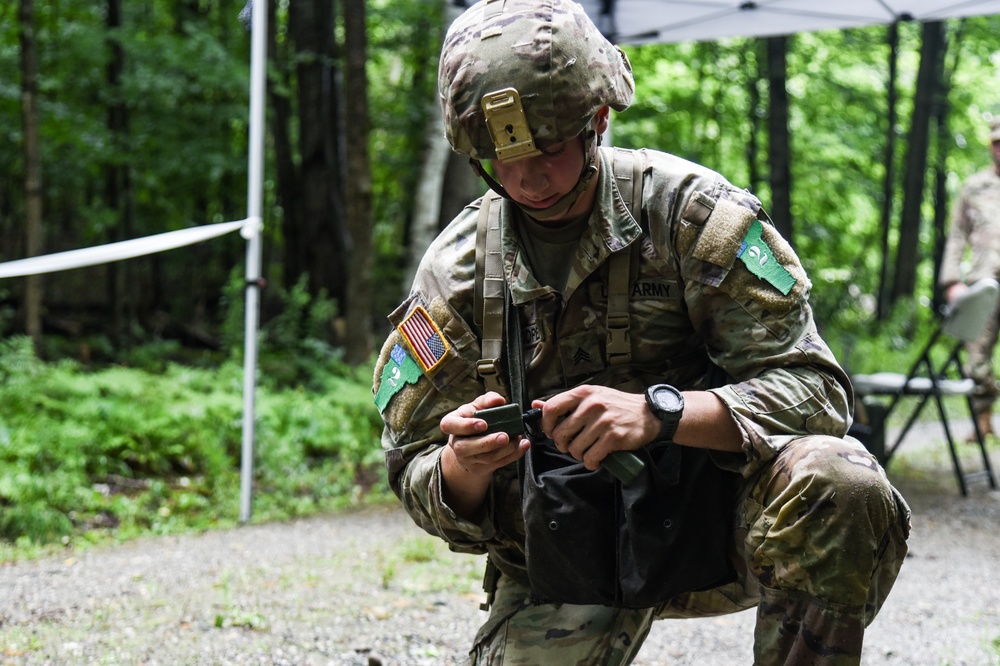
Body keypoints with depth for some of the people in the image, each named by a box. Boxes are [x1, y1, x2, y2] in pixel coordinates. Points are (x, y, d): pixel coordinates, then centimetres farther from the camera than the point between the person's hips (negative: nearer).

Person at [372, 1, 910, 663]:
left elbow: (813, 388, -17)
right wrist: (464, 466, -24)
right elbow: (418, 480, 2)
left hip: (707, 504, -2)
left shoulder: (688, 208, -11)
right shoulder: (457, 269, -4)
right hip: (564, 556, 2)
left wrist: (659, 412, -34)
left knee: (841, 487, -31)